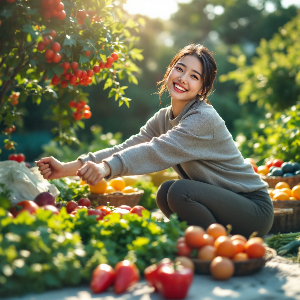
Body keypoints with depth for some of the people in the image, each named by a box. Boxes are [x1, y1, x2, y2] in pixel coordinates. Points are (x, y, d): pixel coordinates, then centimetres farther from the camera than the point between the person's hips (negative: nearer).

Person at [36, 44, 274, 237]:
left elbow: (157, 151, -36)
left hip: (254, 207, -8)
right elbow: (126, 148, -8)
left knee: (179, 191, -26)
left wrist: (107, 167, -51)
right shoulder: (164, 118, 4)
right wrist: (68, 168, -19)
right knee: (165, 194, -11)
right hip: (220, 202, 8)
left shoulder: (204, 119, -22)